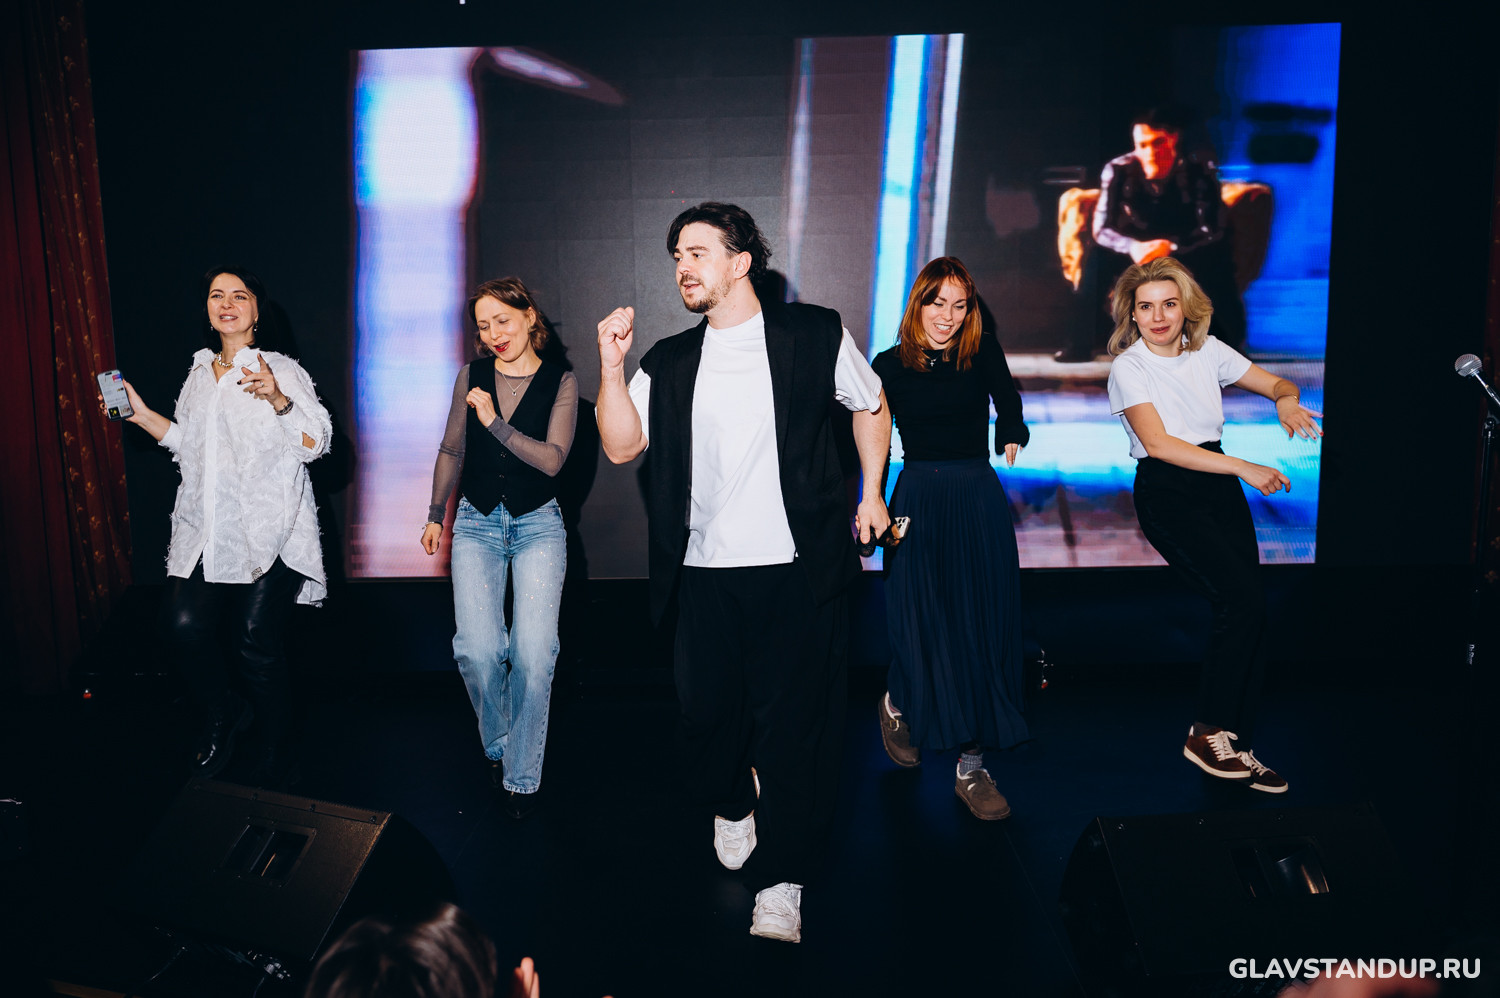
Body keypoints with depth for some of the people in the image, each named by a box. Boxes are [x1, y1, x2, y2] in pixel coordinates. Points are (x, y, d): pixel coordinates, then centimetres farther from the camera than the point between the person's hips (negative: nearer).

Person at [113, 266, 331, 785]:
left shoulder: (282, 370, -1)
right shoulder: (199, 372, 18)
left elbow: (315, 443, -11)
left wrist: (278, 400, -26)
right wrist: (142, 415, 17)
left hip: (268, 529, -5)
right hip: (205, 528, 5)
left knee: (256, 642, -7)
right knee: (185, 628, -10)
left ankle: (273, 752, 13)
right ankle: (223, 713, 20)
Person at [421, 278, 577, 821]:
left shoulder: (560, 382, 0)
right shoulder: (471, 376, 7)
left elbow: (552, 459, -10)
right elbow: (451, 450, 17)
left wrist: (495, 421, -17)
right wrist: (436, 515, 19)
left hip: (538, 523, -2)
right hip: (476, 522, 2)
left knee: (534, 653, -14)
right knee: (477, 650, -14)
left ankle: (522, 773, 4)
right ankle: (497, 746, 14)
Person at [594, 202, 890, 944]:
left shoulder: (815, 335, 3)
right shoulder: (669, 363, 10)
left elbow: (870, 405, 15)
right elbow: (621, 446, 2)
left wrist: (872, 493, 9)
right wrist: (611, 365, -9)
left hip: (798, 569, -3)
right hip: (705, 574, 3)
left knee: (794, 720, -1)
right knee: (706, 710, 9)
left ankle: (783, 884, 10)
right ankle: (731, 809, 41)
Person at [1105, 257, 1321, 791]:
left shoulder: (1208, 351, 8)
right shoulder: (1128, 367, -7)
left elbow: (1278, 383, 15)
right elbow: (1159, 443, -17)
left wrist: (1287, 401, -11)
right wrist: (1244, 467, -21)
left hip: (1219, 486, 6)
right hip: (1166, 493, -5)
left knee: (1247, 613, -2)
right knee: (1243, 602, -19)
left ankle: (1237, 745, 9)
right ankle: (1206, 733, -5)